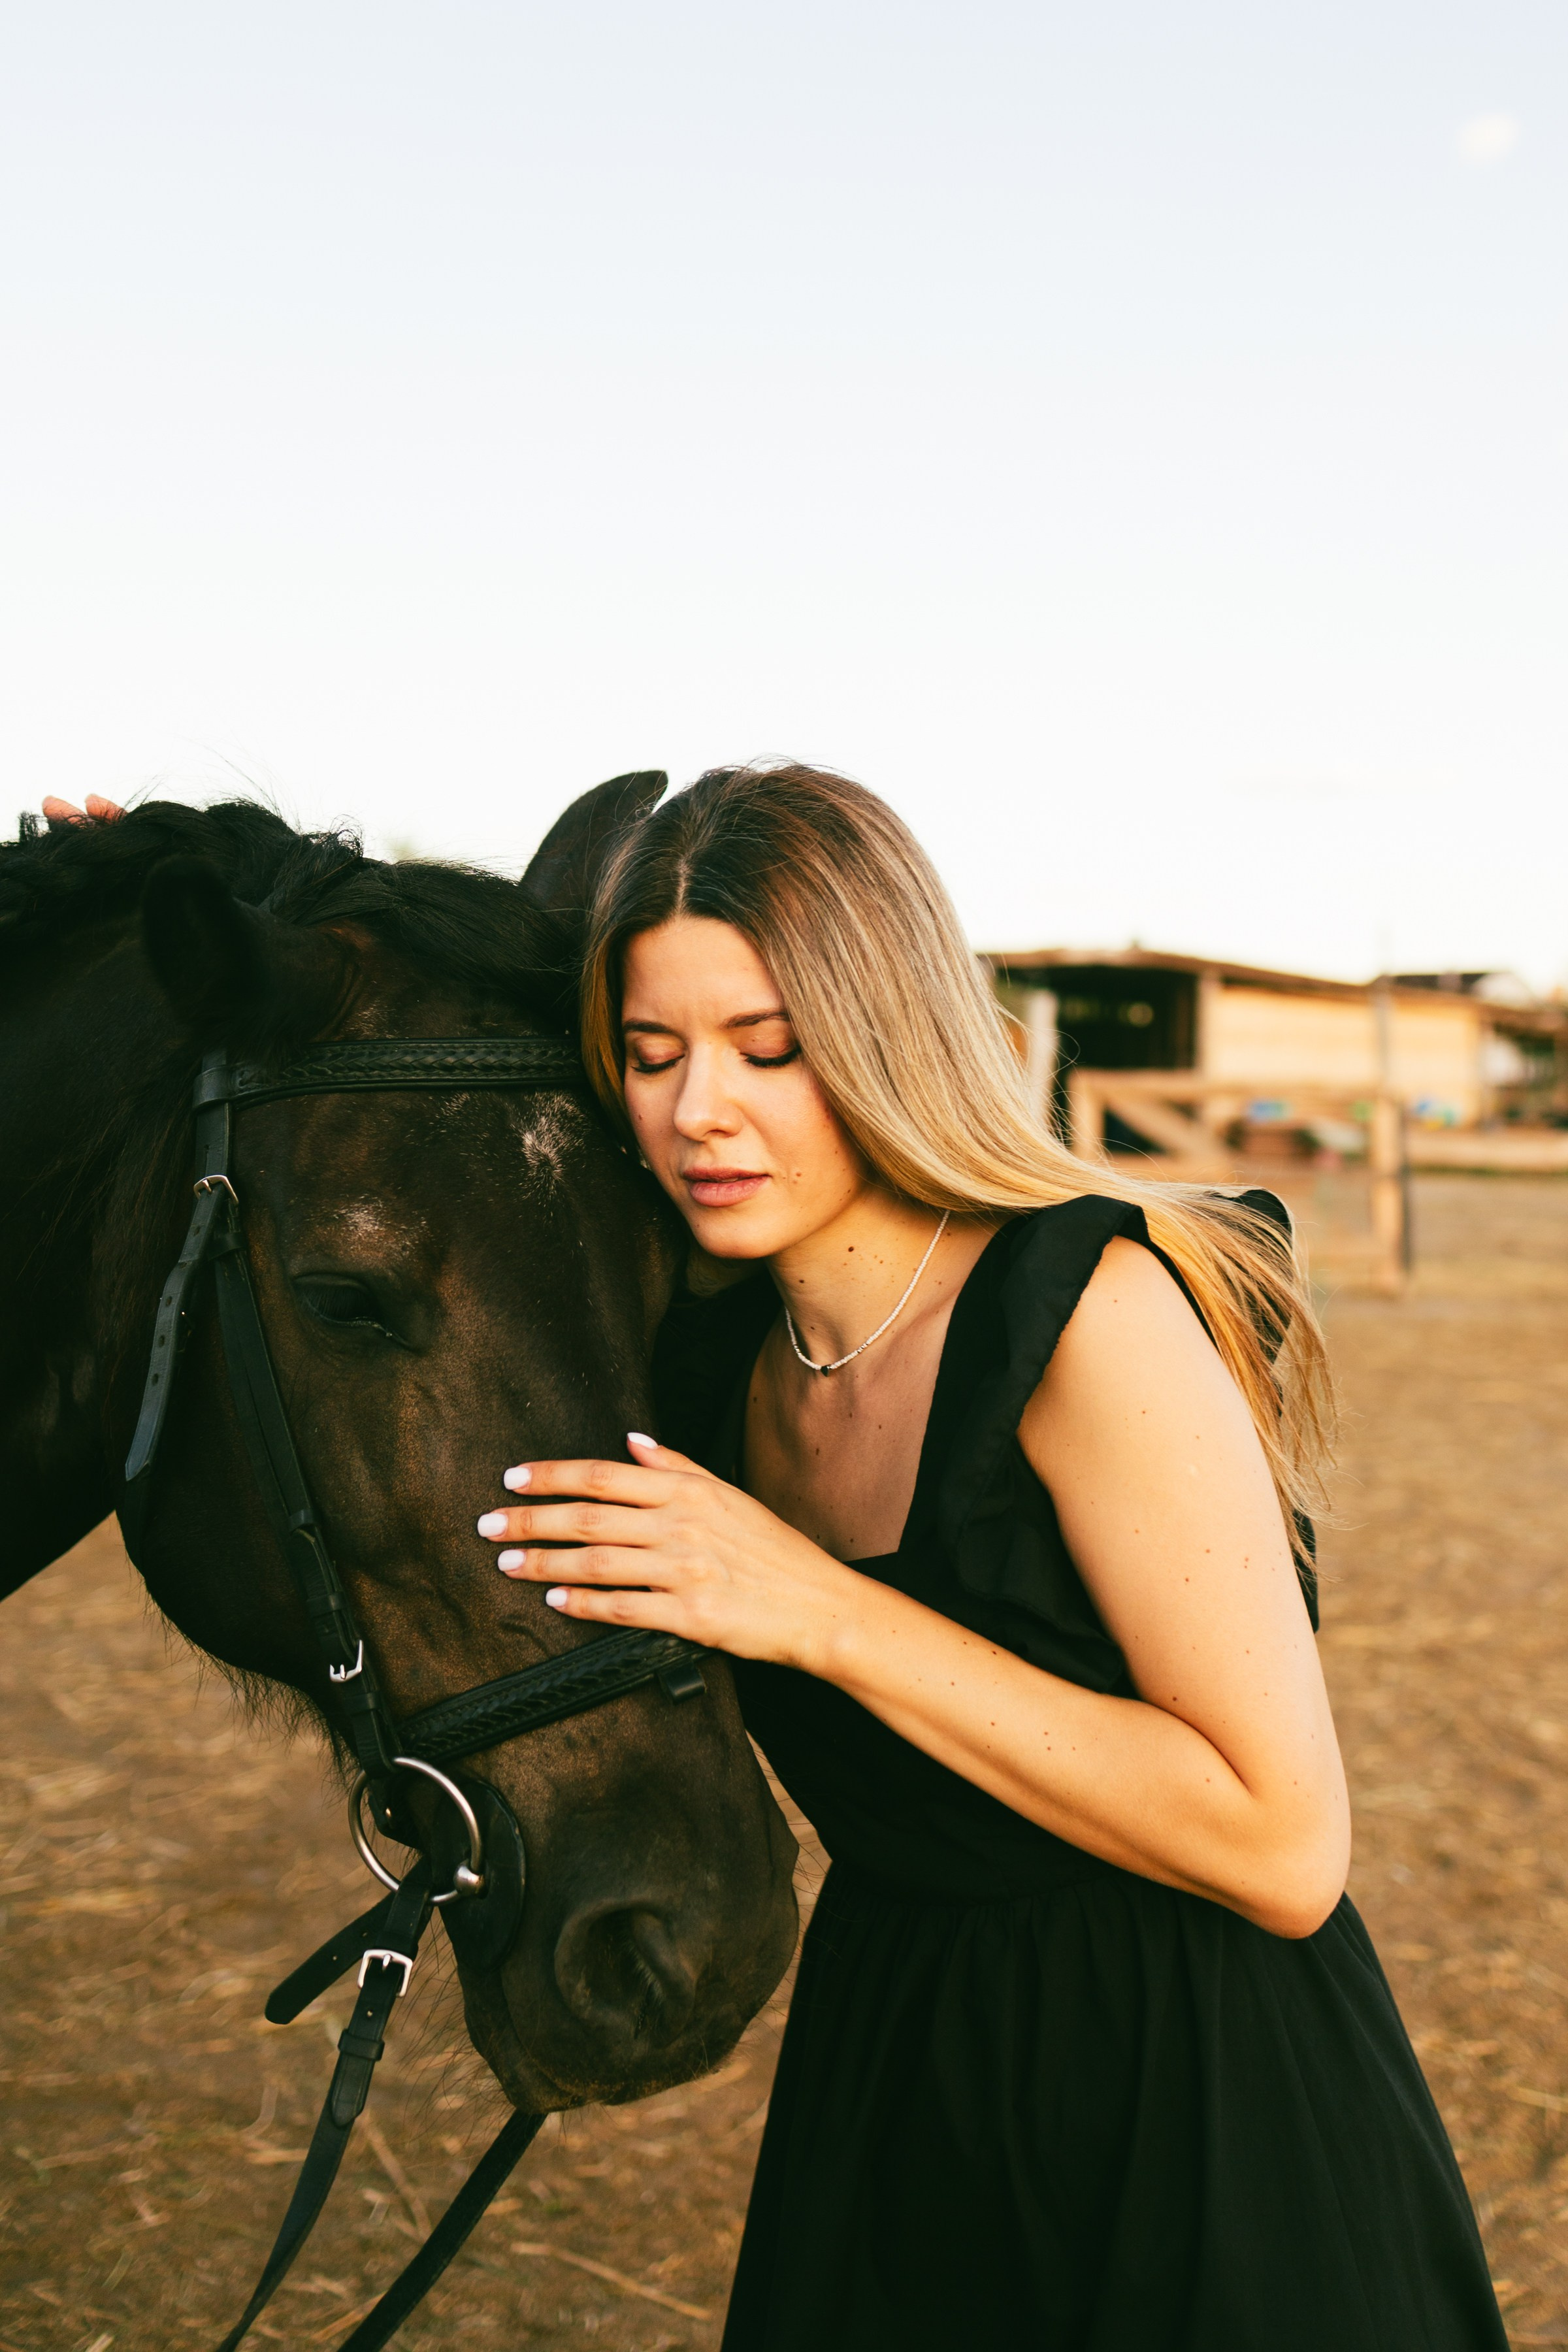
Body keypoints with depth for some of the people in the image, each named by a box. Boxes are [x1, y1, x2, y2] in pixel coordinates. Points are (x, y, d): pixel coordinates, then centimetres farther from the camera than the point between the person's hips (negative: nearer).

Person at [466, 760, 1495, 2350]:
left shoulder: (1089, 1308, -23)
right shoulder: (719, 1355, -3)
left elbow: (1284, 1853, -26)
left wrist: (829, 1614, -28)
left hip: (1194, 2131, -6)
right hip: (886, 2088, 6)